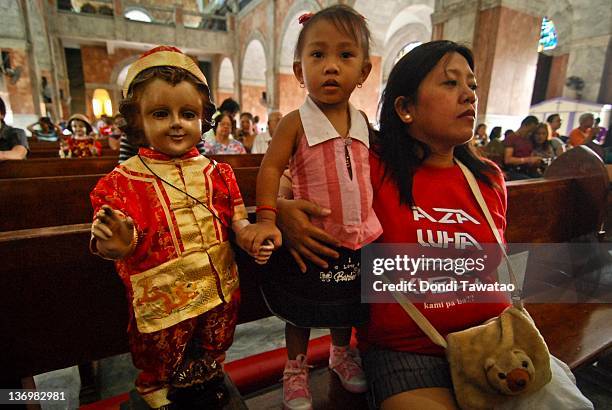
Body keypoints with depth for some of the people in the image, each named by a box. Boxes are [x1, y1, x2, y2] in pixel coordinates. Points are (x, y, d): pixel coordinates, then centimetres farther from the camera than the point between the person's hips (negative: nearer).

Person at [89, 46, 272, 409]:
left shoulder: (218, 173, 0)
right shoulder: (123, 181, -11)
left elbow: (236, 219, 3)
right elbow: (113, 244, -13)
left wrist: (249, 237, -17)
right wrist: (116, 243, -36)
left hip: (220, 291, 4)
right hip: (162, 298, -3)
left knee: (211, 356, 28)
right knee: (158, 365, 21)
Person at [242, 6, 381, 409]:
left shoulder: (363, 122, 1)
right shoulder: (296, 123, -14)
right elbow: (271, 167, -14)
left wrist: (371, 214, 12)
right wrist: (267, 219, -19)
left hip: (359, 237, 5)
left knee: (347, 306, 25)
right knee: (302, 311, 17)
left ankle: (342, 351, 52)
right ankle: (296, 366, 42)